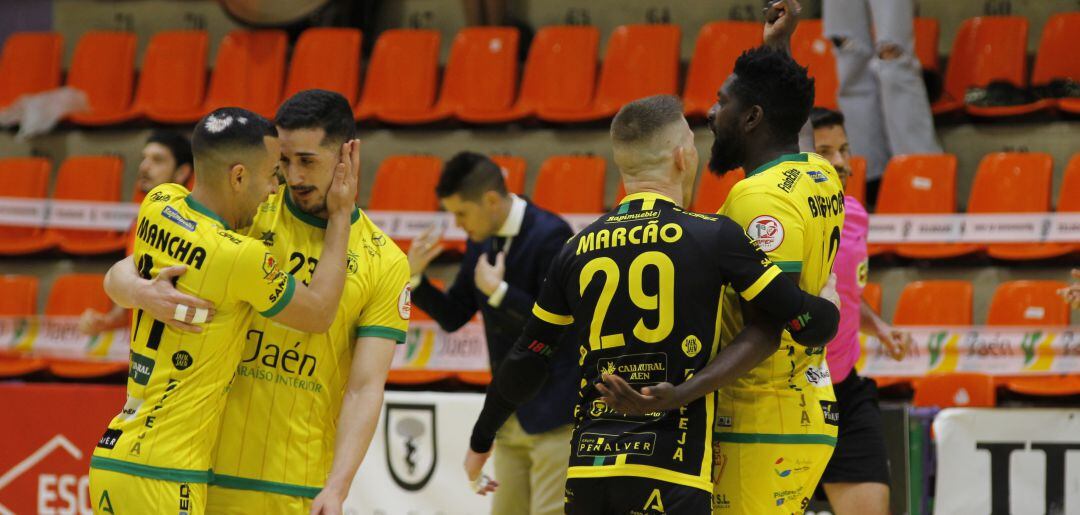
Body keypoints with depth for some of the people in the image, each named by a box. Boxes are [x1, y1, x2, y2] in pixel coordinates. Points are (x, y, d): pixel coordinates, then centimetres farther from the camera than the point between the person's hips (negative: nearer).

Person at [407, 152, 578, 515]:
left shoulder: (551, 236, -17)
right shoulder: (481, 242, 7)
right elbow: (452, 316, 12)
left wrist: (497, 291, -23)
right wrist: (415, 277, -3)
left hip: (555, 413, -8)